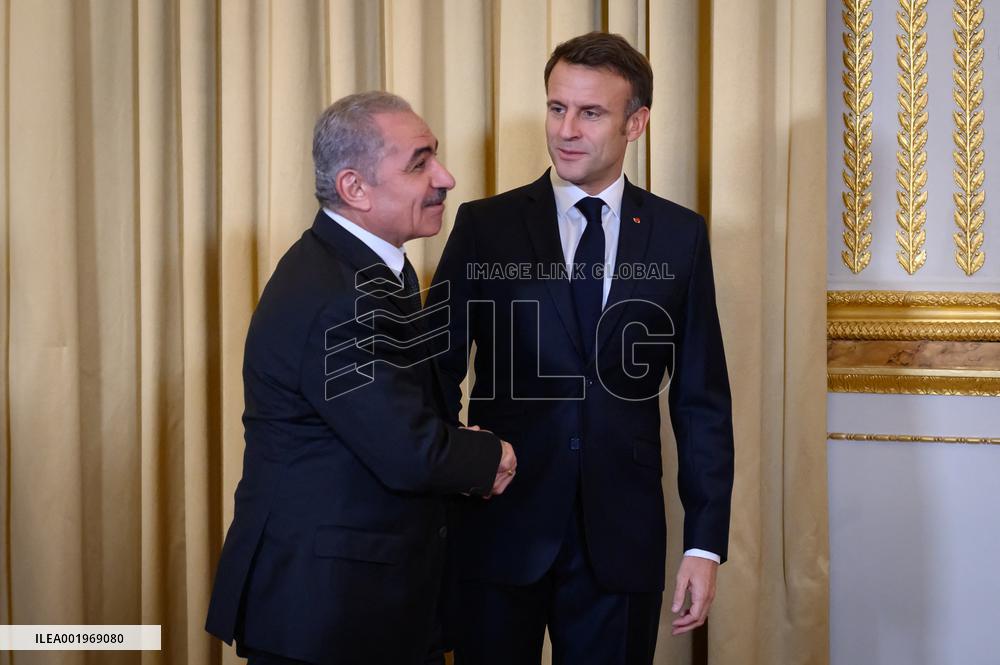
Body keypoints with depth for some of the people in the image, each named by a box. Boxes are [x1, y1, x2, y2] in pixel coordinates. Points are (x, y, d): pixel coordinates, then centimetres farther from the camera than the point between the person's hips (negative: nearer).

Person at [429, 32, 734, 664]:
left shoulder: (680, 235, 3)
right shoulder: (484, 226, 0)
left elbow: (703, 399, 4)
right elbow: (438, 372, 1)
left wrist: (706, 542, -1)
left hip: (622, 537, 1)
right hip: (500, 531, -1)